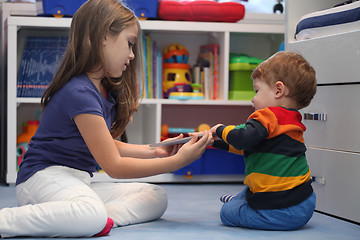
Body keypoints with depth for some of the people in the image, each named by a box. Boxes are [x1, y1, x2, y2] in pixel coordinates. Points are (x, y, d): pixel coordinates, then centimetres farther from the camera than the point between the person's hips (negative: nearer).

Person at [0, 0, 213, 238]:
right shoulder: (80, 93, -20)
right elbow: (114, 165, -19)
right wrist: (177, 161, -16)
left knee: (156, 197, 0)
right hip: (45, 176, -10)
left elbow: (107, 145, 20)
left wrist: (153, 151, 11)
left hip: (77, 182, 10)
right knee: (92, 215, -41)